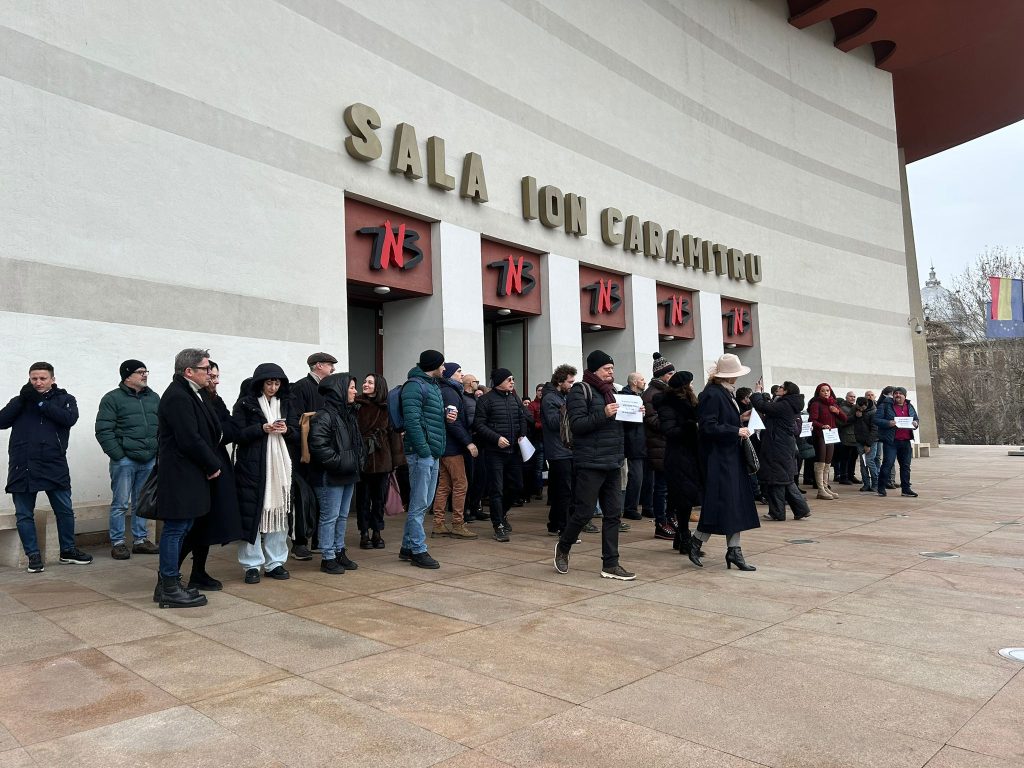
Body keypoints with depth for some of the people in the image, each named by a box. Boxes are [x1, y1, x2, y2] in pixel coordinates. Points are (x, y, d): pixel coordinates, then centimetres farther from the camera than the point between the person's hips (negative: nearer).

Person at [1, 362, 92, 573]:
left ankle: (68, 551, 23)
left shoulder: (65, 399, 7)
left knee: (65, 510, 7)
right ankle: (33, 555, 18)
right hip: (22, 466, 1)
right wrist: (23, 399, -10)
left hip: (54, 465, -1)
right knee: (24, 515, 6)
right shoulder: (20, 401, 13)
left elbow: (69, 418, -12)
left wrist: (40, 402, -12)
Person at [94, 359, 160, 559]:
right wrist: (118, 455, -13)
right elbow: (103, 431, -9)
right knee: (120, 503, 1)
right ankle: (117, 543, 10)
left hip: (149, 460, 5)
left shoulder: (154, 398, 13)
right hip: (125, 460, -5)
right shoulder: (113, 398, -4)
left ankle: (141, 540, 22)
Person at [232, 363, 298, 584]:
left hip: (280, 466, 4)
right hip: (252, 466, -4)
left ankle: (275, 563, 14)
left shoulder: (285, 403, 13)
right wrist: (262, 429, -18)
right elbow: (237, 435, -6)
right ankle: (252, 565, 7)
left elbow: (297, 435, 12)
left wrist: (287, 430, -9)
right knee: (251, 513, -3)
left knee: (278, 512, 5)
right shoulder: (245, 404, 0)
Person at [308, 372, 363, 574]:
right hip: (330, 476, -9)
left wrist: (359, 459, 9)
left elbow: (357, 442, 24)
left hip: (348, 475, 9)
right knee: (330, 517, -2)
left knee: (343, 516, 15)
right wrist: (338, 462, -20)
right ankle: (328, 558, 7)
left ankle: (339, 552, 26)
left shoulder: (349, 414, 15)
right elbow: (318, 445, -23)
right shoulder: (324, 416, -16)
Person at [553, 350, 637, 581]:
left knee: (613, 513, 7)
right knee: (584, 512, -1)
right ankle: (563, 547, 24)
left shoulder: (612, 390, 17)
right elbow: (576, 424, -16)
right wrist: (603, 414, -25)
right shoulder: (581, 391, -7)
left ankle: (610, 564, 14)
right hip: (590, 464, -7)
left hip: (613, 463, 7)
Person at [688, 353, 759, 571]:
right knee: (720, 502, -6)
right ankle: (696, 542, 11)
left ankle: (734, 551, 13)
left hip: (731, 456, 10)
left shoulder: (727, 393, 14)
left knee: (735, 504, 9)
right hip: (718, 457, -10)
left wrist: (740, 427, 9)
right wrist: (736, 430, -18)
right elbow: (708, 427, -22)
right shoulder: (712, 394, -16)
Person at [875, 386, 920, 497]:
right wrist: (888, 423, -22)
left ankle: (906, 489, 17)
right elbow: (876, 419, -7)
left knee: (906, 465, 9)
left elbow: (916, 420, 24)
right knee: (888, 464, -8)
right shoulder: (885, 405, -3)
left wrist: (916, 424, 0)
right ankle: (881, 488, 1)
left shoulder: (910, 406, 14)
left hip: (905, 441, 6)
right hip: (891, 441, -5)